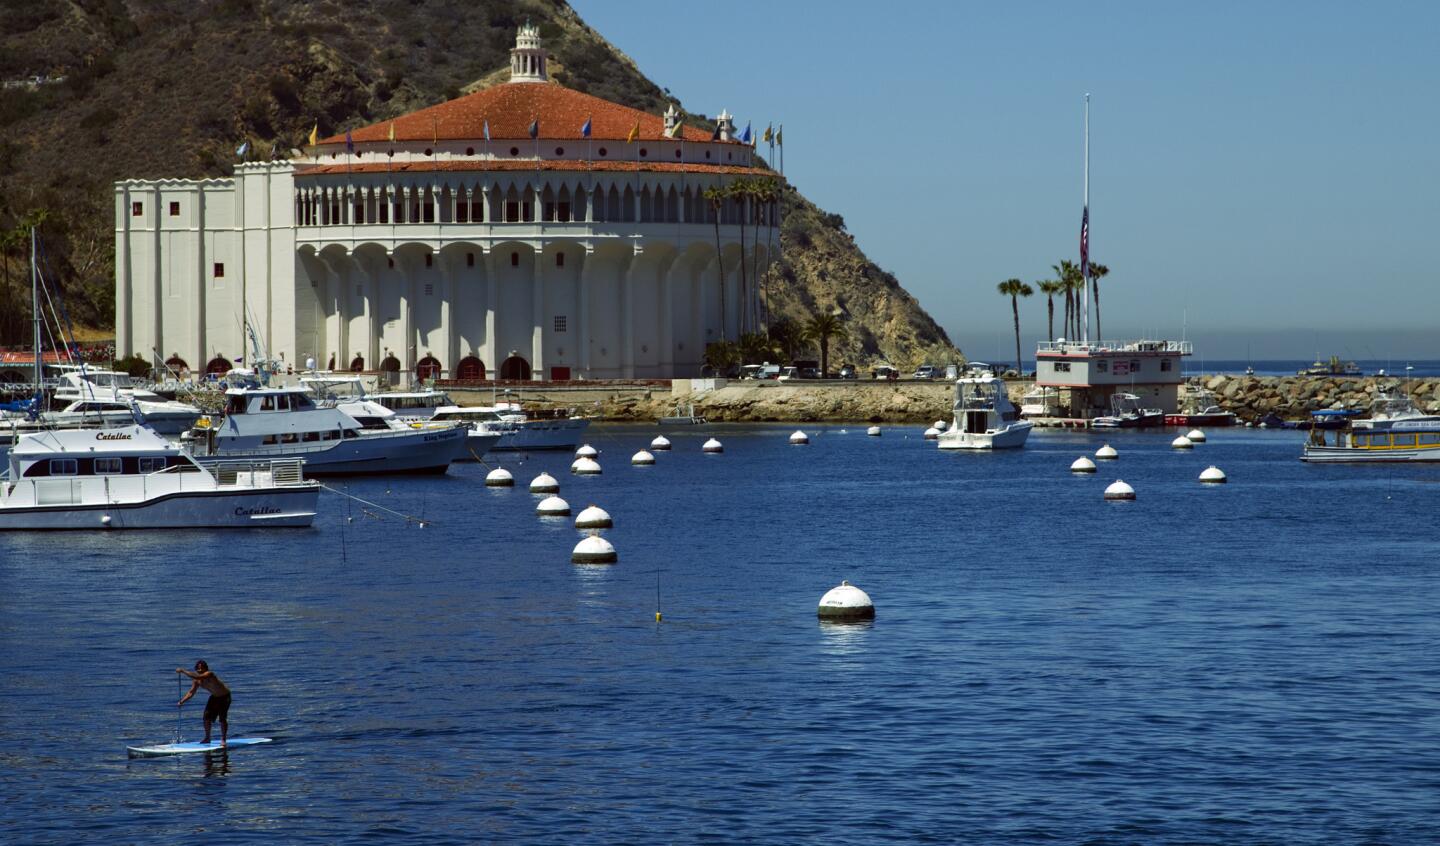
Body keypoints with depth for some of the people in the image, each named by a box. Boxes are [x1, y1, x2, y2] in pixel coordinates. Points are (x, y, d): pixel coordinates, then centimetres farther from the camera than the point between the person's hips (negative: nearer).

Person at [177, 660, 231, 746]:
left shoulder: (209, 675, -33)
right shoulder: (197, 681, -9)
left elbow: (196, 677, -48)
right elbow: (191, 692, -4)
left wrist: (183, 671, -46)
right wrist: (181, 702, -15)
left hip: (224, 697, -7)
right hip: (214, 697, 7)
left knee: (222, 718, -13)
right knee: (207, 717, 2)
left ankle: (223, 739, -3)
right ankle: (207, 738, 16)